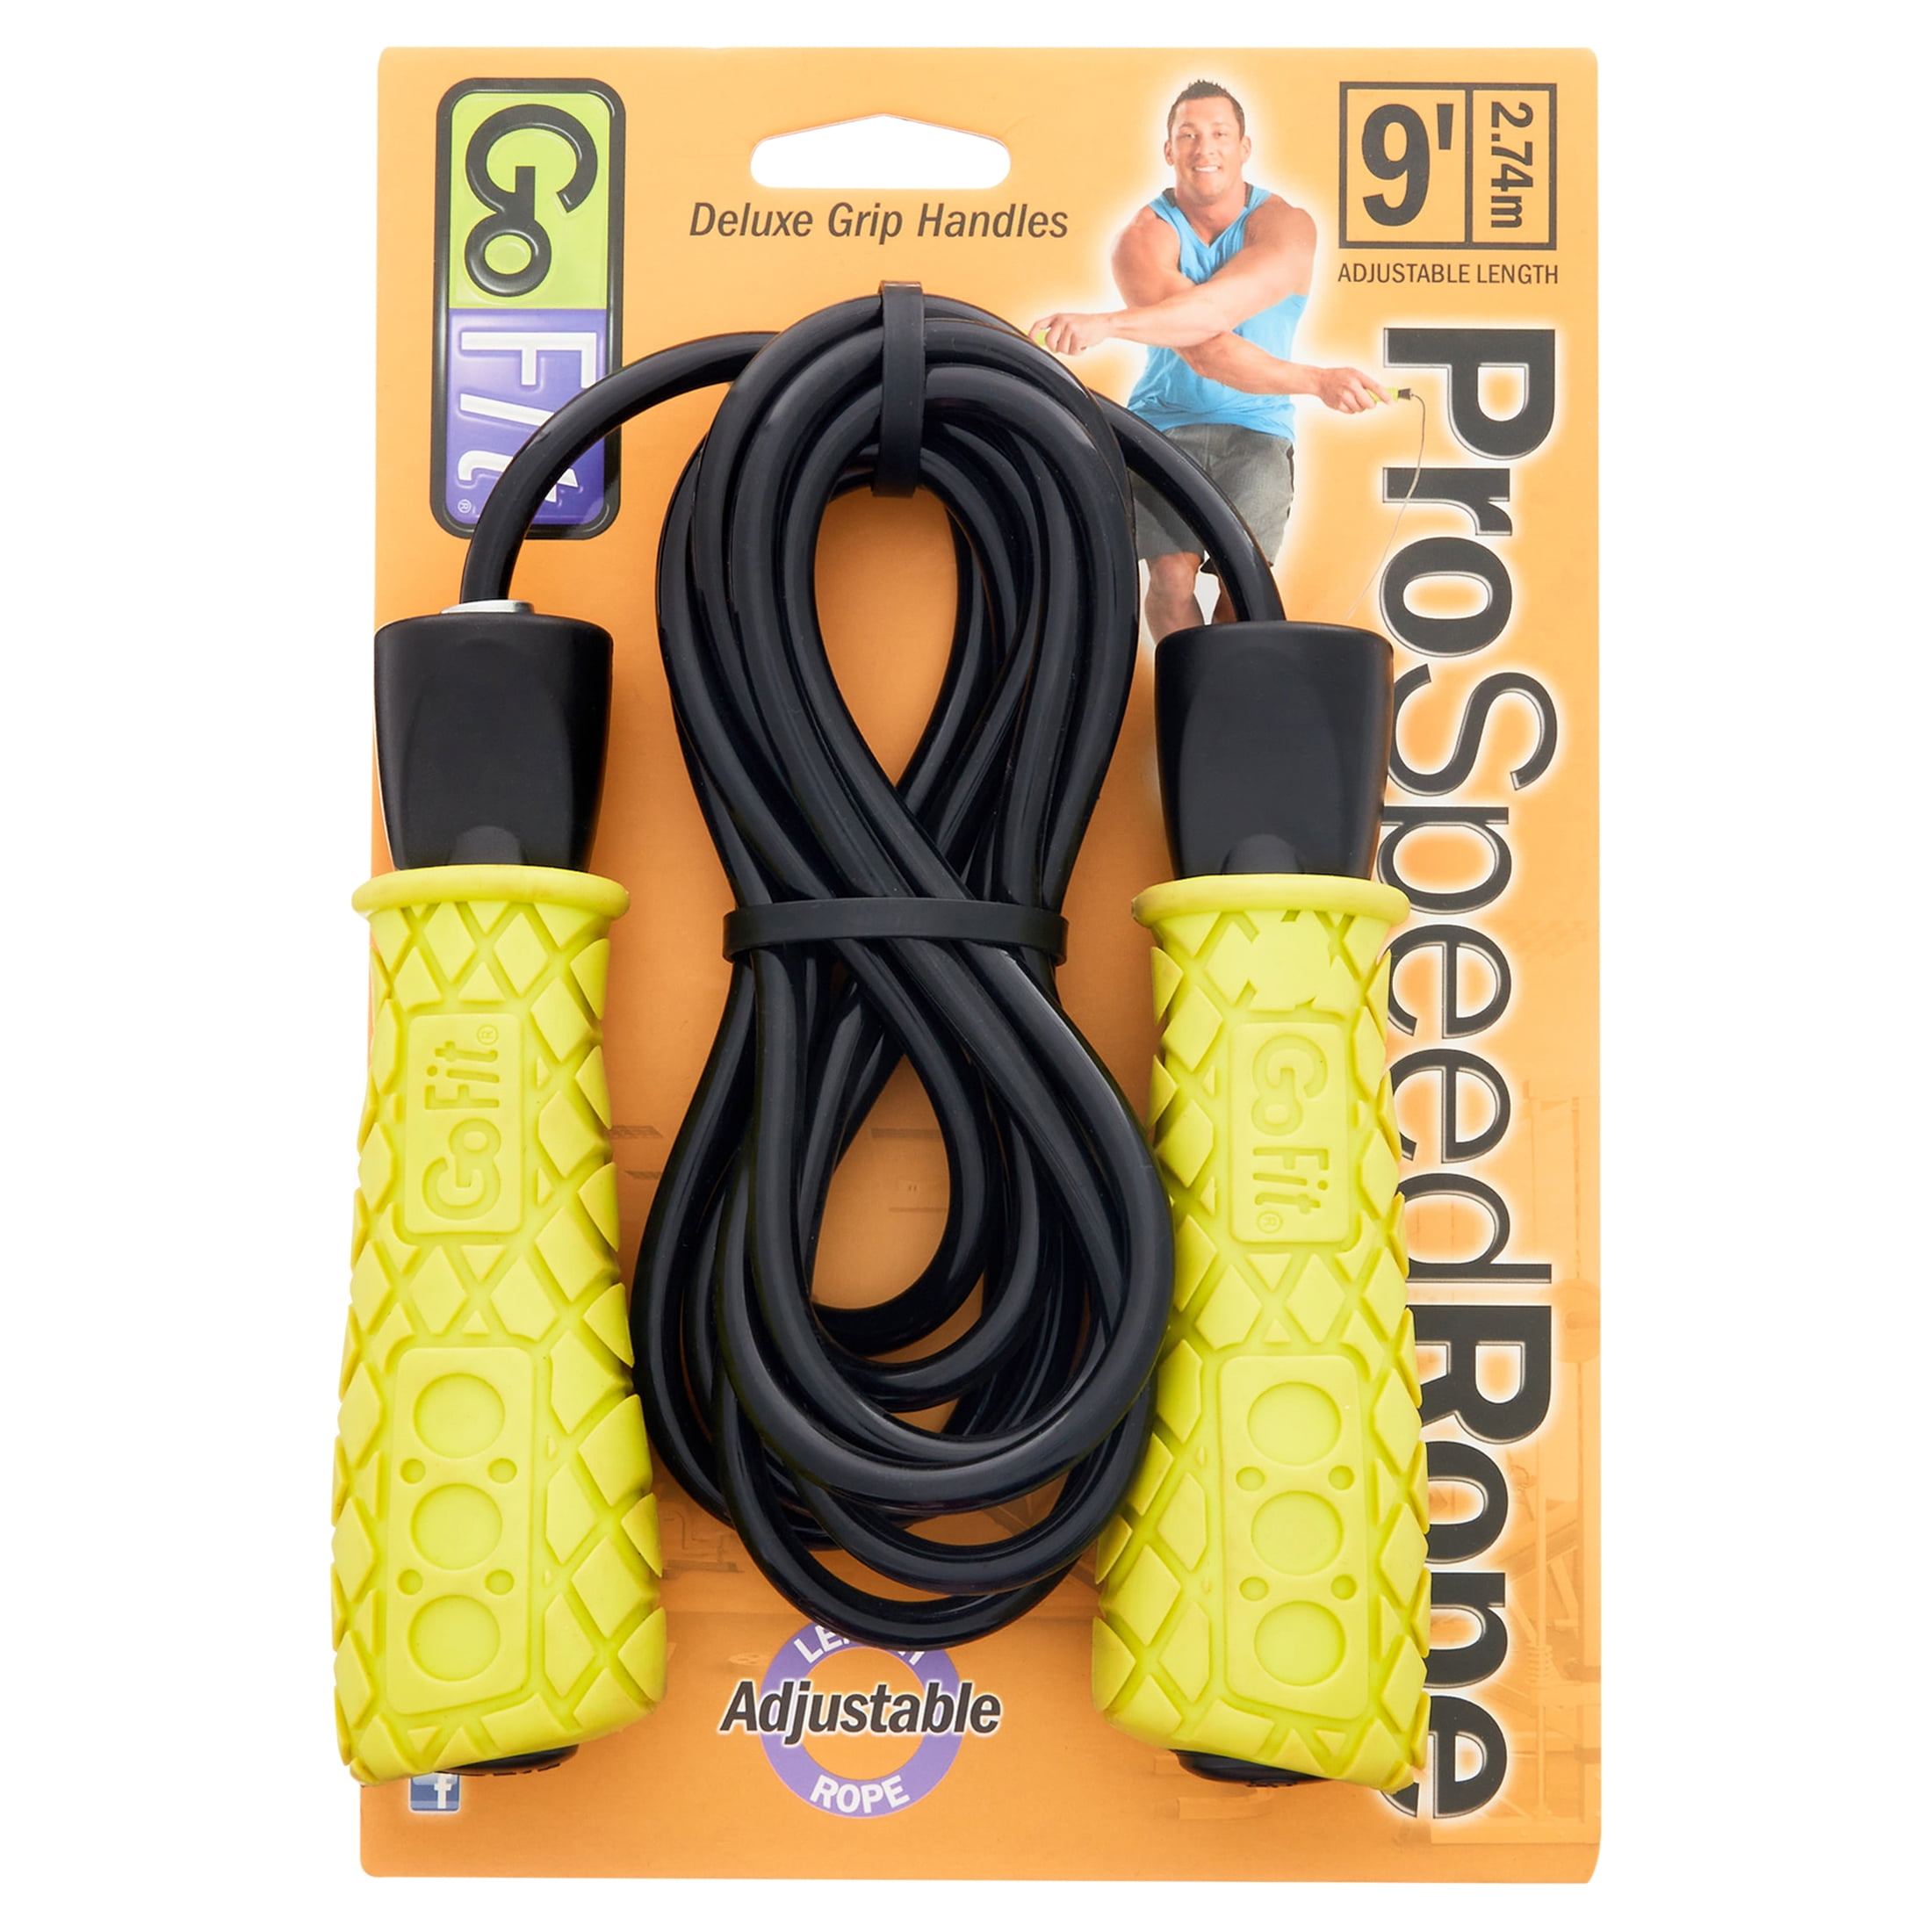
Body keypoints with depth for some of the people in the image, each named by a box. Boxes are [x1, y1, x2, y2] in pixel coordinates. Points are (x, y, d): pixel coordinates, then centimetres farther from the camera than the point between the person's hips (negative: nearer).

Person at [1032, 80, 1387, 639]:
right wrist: (1315, 381, -32)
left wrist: (1107, 324, -41)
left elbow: (1217, 307, -29)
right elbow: (1204, 352, -22)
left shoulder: (1285, 225, -7)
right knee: (1172, 577, -18)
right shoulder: (1145, 238, -8)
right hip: (1165, 421, 0)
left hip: (1256, 430, 0)